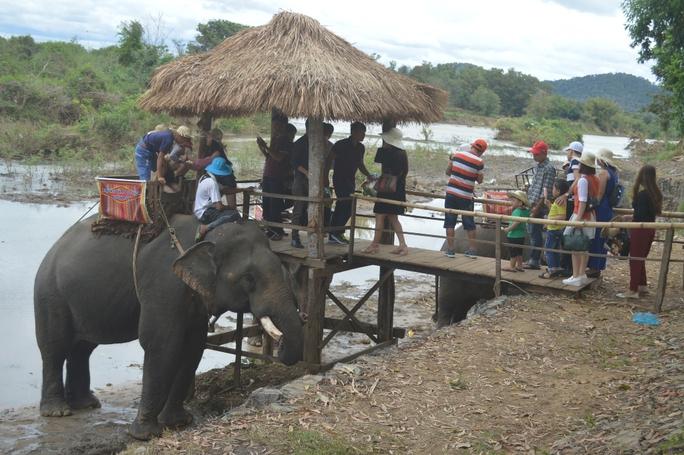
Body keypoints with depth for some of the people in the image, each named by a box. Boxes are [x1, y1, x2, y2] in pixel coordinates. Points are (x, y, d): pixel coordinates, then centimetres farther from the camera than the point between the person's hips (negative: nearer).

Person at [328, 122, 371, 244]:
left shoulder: (360, 148, 8)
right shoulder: (341, 145, -13)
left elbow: (360, 165, 21)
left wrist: (369, 176, 9)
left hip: (350, 180, 7)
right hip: (339, 179, -7)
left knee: (341, 207, 8)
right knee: (348, 206, -14)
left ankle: (333, 235, 14)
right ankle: (337, 233, -5)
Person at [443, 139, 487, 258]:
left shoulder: (456, 155, 0)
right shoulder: (479, 162, -7)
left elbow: (448, 172, 8)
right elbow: (479, 180, 1)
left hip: (451, 193, 1)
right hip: (466, 196, -1)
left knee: (450, 222, 7)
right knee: (469, 224, 11)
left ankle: (450, 250, 6)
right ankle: (472, 250, 14)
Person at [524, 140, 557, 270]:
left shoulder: (549, 168, -13)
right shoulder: (537, 166, 15)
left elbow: (546, 190, -17)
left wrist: (537, 207, -19)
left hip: (539, 206, -9)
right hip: (531, 204, 9)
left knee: (535, 233, -4)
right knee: (531, 231, 12)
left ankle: (534, 261, 2)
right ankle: (532, 260, 19)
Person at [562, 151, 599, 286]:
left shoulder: (583, 180, -16)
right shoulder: (594, 179, 7)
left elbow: (583, 201, -20)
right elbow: (595, 198, 10)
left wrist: (578, 219, -21)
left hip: (582, 214, -8)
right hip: (591, 214, 8)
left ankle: (576, 277, 0)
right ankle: (582, 275, 18)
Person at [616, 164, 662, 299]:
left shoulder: (642, 194, -20)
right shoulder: (655, 193, 6)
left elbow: (640, 217, -23)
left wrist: (629, 218, -7)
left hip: (640, 230, -8)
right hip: (649, 230, 8)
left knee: (635, 259, -1)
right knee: (640, 259, 18)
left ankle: (633, 290, 3)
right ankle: (643, 286, 24)